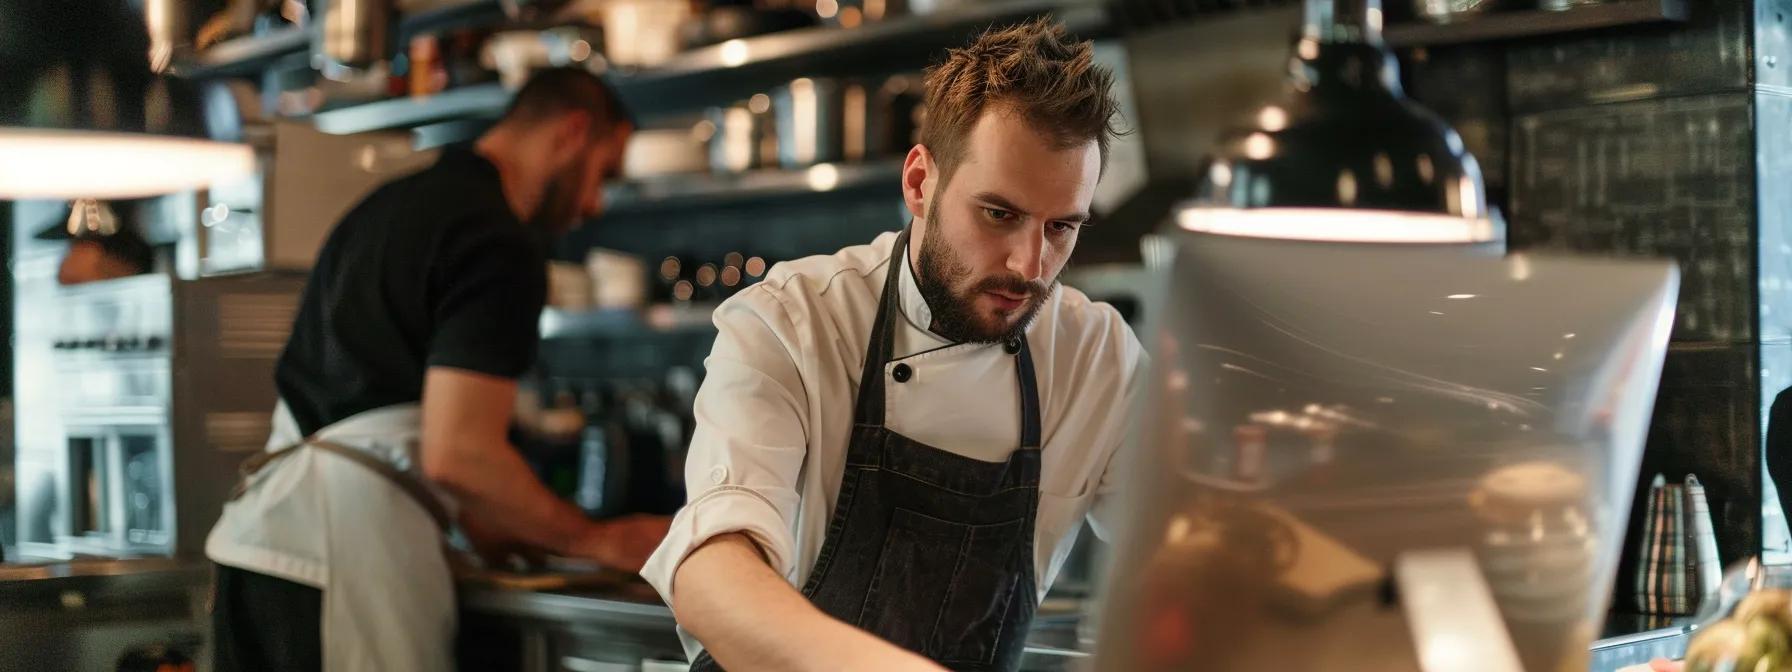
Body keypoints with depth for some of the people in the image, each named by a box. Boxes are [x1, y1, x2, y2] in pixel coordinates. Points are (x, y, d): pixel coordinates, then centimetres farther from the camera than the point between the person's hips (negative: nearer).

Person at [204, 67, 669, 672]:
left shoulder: (388, 205, 21)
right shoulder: (501, 242, -10)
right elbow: (459, 453, -18)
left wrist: (479, 522, 28)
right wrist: (599, 541, -4)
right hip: (347, 546, -9)